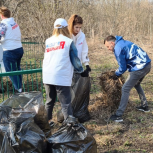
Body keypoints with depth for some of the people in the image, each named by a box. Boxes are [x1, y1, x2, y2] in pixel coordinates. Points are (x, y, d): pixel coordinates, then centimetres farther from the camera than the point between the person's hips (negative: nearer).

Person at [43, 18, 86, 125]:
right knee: (66, 102, -3)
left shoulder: (48, 41, 12)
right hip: (62, 77, -5)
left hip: (47, 77, 5)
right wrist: (81, 70, 20)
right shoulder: (68, 41, -1)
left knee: (50, 100, 19)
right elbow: (75, 59, 4)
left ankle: (46, 120, 26)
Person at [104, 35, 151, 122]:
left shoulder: (118, 48, -11)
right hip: (147, 64, 10)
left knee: (125, 89, -5)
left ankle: (119, 115, -4)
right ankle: (145, 106, 39)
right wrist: (118, 73, 21)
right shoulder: (123, 42, 18)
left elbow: (123, 68, -7)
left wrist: (116, 75, 10)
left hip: (140, 68, -10)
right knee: (136, 84, 31)